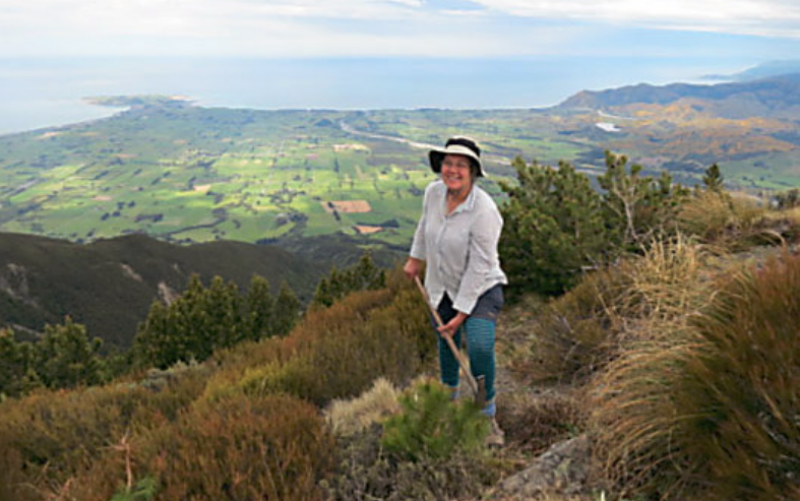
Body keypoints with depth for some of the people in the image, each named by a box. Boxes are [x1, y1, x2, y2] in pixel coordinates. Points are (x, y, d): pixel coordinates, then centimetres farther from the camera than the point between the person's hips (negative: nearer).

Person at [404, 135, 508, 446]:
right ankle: (450, 394, 47)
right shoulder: (434, 192, -10)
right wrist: (416, 258, 24)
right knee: (446, 344, 18)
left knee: (480, 347, -23)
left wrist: (461, 313, -22)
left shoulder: (483, 211, -27)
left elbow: (479, 267, -24)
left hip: (480, 289, -5)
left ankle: (488, 417, -1)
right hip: (442, 287, 6)